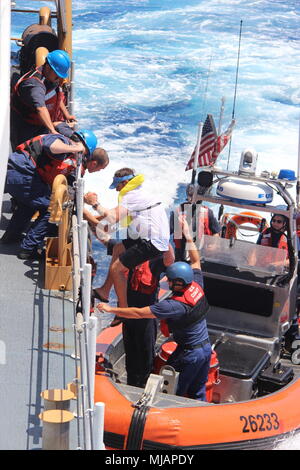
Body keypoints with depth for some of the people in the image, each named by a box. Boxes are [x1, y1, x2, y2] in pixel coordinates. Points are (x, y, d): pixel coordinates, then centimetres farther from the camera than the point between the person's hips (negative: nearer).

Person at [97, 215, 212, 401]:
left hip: (189, 354, -8)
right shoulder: (197, 286, -7)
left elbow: (139, 313, -25)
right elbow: (196, 261, 13)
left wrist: (111, 309, -17)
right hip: (206, 347, 8)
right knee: (198, 393, 21)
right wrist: (188, 234, 17)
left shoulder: (175, 305, -27)